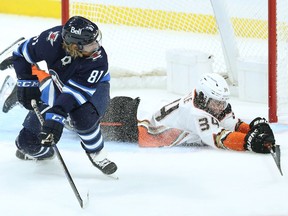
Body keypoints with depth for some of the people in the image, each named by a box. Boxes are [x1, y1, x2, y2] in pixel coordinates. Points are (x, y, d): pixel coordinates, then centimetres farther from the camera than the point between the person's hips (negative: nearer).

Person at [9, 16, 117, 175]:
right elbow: (23, 53, -13)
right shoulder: (52, 40, -33)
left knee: (83, 117, -39)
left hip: (93, 85, -2)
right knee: (29, 141, -6)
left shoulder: (98, 59, -38)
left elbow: (75, 92, -41)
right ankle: (42, 151, 33)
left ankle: (96, 154, -9)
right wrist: (27, 83, -18)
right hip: (58, 83, 3)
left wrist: (56, 115, -50)